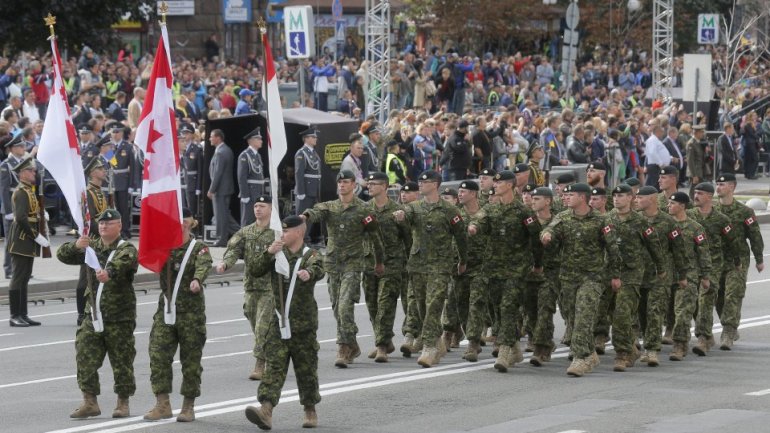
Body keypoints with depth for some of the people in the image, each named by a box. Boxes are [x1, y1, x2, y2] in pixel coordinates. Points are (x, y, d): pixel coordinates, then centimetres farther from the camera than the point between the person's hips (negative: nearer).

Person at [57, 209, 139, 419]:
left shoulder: (126, 249, -6)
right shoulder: (92, 247, 12)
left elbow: (124, 261, -31)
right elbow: (62, 255, 5)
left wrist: (109, 272, -53)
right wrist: (75, 246, -18)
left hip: (119, 317, -5)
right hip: (93, 315, 5)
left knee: (122, 360, 2)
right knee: (85, 358, -2)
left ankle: (123, 402, 15)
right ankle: (89, 401, 3)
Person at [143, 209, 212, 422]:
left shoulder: (199, 248, -3)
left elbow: (203, 265, -23)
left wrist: (197, 280, -45)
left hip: (191, 311, -3)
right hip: (165, 309, 3)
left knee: (191, 360, 2)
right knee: (158, 355, -4)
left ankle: (189, 406, 12)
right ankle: (162, 404, 1)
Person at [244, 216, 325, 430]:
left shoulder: (310, 255, -2)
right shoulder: (277, 253, 9)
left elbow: (318, 269, -25)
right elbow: (255, 270, 1)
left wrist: (308, 273, -49)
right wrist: (267, 253, -15)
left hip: (303, 324, -2)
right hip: (278, 322, 2)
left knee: (306, 368, 7)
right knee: (274, 366, -8)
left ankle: (310, 411, 22)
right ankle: (266, 411, -20)